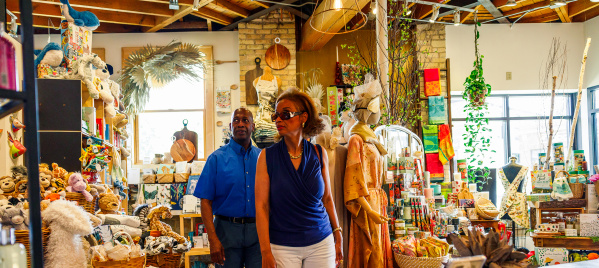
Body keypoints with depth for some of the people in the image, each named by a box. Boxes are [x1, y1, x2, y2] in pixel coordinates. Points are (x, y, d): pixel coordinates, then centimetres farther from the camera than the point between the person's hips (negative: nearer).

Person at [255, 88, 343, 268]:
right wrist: (266, 251, -12)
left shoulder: (318, 154, 3)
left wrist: (337, 236, 8)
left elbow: (327, 198, 10)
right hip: (282, 247, -2)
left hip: (321, 242, 2)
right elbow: (261, 206, -6)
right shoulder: (267, 156, -4)